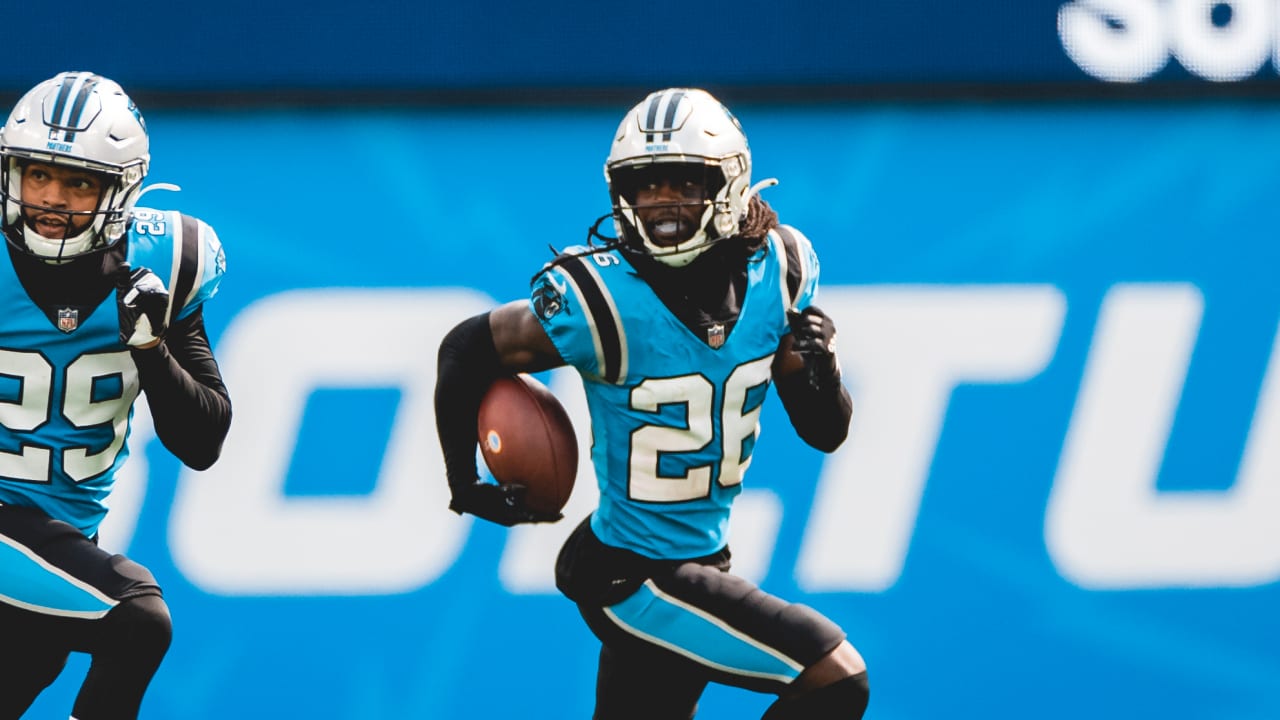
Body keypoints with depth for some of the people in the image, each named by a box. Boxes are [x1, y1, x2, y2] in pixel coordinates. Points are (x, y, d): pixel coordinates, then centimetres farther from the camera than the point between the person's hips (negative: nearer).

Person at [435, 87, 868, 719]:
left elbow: (825, 433, 2)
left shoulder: (775, 270, -5)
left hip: (698, 559, 7)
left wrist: (819, 368, -19)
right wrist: (465, 485, -3)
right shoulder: (602, 301, -22)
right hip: (632, 575, -7)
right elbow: (464, 350, -8)